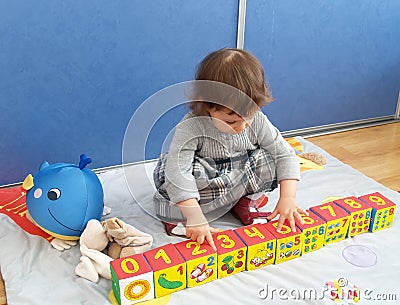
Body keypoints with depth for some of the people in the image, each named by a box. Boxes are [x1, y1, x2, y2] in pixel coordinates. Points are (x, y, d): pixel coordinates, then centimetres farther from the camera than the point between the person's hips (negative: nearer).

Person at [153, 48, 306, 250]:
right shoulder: (191, 127, -29)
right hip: (204, 183, -3)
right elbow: (177, 172, -37)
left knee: (267, 159, -21)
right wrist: (194, 216, -45)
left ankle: (245, 203, -7)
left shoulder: (257, 121, -16)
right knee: (168, 169, -33)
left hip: (243, 178, 4)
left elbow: (285, 155, -12)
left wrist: (287, 198, -24)